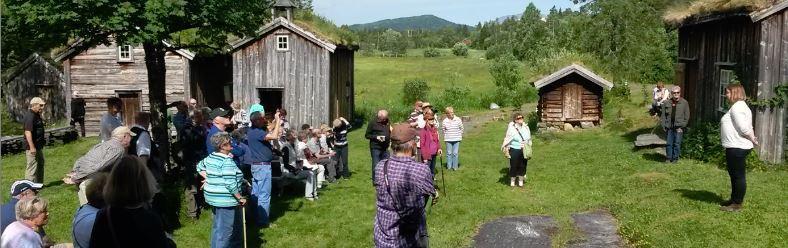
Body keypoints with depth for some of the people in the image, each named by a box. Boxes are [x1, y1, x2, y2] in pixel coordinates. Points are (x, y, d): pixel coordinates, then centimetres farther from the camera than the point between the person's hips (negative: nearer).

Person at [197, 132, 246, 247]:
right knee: (225, 229, -1)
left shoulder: (210, 157, 6)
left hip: (214, 197, 10)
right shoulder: (227, 161, -21)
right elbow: (231, 185, -24)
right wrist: (240, 198, -15)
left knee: (217, 227, 21)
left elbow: (200, 167, 24)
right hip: (225, 200, -10)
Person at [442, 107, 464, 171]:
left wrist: (459, 135, 4)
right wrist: (446, 136, 8)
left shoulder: (458, 120, -6)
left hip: (456, 139, 0)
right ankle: (449, 167, 14)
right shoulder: (444, 121, -4)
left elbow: (462, 128, 6)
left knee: (455, 153, 1)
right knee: (449, 153, 4)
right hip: (448, 140, 1)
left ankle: (455, 167, 10)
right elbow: (443, 130, 11)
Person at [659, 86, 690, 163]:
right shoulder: (666, 103, 6)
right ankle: (669, 158, 15)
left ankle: (675, 158, 11)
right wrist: (664, 126, 1)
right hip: (669, 127, 2)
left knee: (677, 143, 0)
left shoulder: (684, 103, 0)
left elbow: (687, 117, 0)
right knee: (669, 143, 5)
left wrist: (681, 127, -7)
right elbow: (663, 116, 10)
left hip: (679, 127, -2)